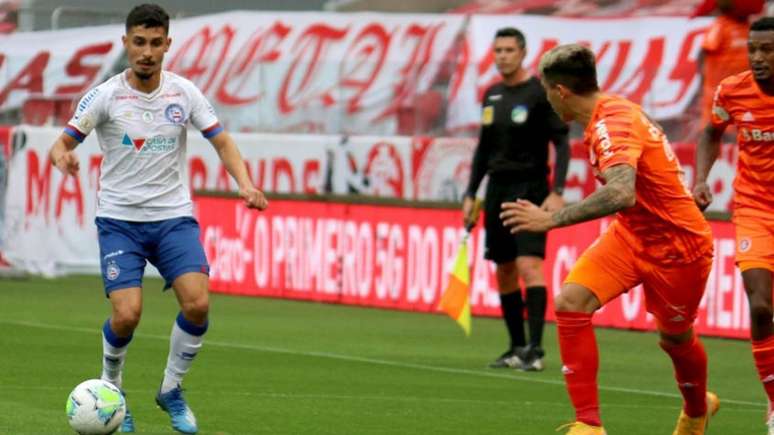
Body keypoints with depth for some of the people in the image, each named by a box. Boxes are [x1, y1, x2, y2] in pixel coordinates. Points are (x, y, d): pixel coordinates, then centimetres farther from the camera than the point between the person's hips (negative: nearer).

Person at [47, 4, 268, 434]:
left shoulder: (184, 93, 0)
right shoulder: (105, 96, -6)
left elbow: (221, 141, 5)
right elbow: (64, 142, -6)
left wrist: (245, 184, -12)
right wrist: (62, 156, -31)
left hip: (174, 216, 2)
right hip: (119, 218, -2)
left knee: (197, 304, -18)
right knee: (127, 314, -18)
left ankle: (171, 389, 7)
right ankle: (110, 390, 13)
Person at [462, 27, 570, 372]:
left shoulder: (540, 93, -6)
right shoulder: (492, 95, 13)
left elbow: (562, 145, -9)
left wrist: (556, 192, -18)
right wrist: (471, 194, 16)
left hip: (530, 188, -7)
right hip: (497, 189, 7)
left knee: (528, 265, -18)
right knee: (504, 271, 7)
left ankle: (535, 349, -20)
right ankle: (517, 348, 15)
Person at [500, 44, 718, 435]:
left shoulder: (613, 123, -27)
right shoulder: (610, 113, 2)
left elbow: (622, 194, -43)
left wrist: (552, 219, -42)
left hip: (676, 247, -8)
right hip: (630, 236, 9)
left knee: (675, 340, 12)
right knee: (570, 302, -13)